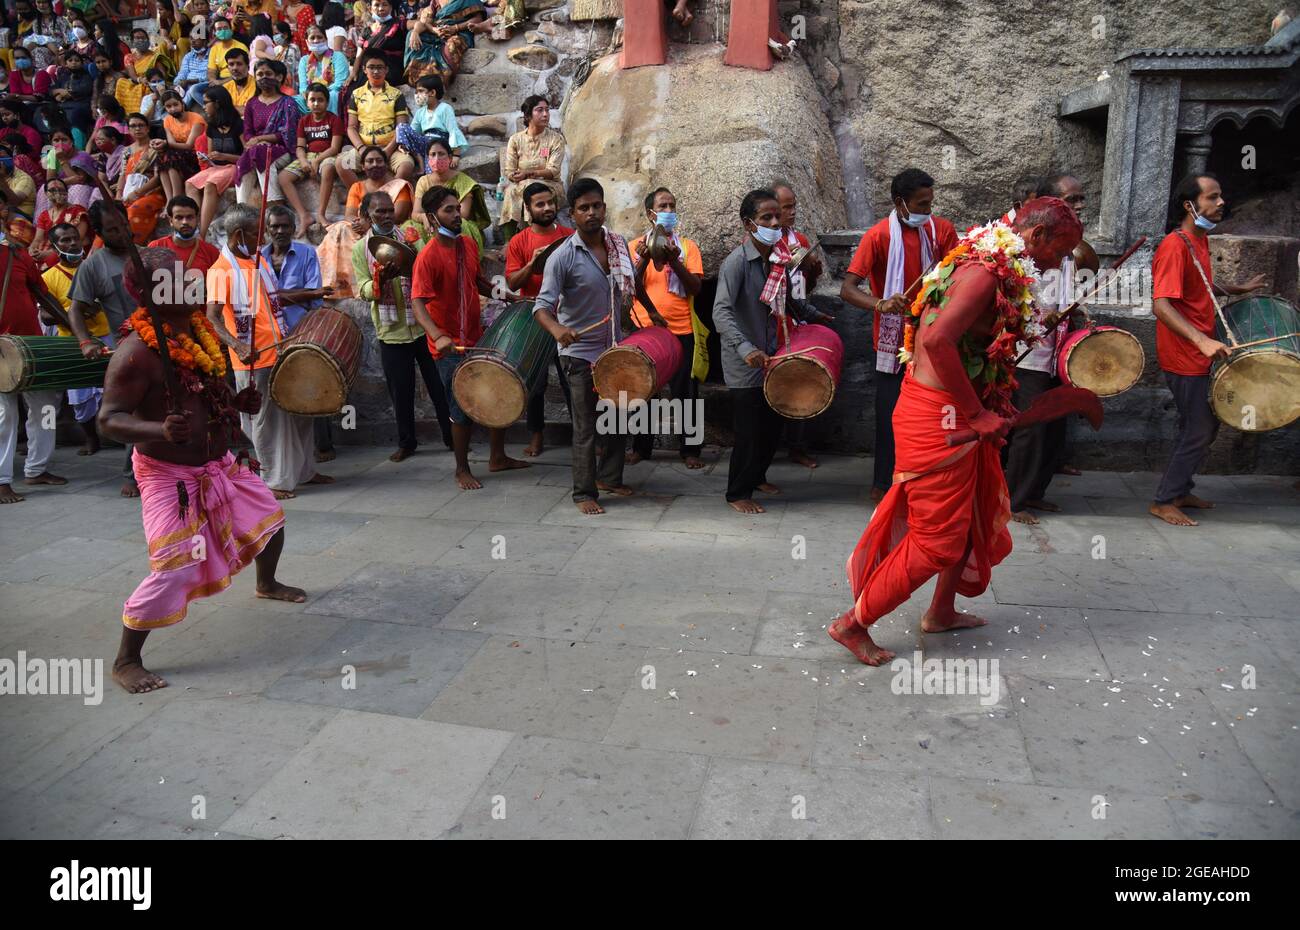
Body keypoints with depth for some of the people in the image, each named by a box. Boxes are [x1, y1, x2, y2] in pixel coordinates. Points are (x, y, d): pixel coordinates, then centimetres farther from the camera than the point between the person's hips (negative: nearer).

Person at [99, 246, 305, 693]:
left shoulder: (199, 329, 2)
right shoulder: (137, 351, -24)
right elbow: (109, 420, -23)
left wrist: (241, 401, -2)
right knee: (171, 571, -13)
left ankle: (267, 584, 52)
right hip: (170, 474, -8)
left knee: (270, 518, 22)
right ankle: (125, 661, 6)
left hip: (221, 463, 8)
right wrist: (160, 431, -40)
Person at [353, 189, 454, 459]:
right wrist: (381, 279, -23)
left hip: (423, 325, 0)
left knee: (438, 383, 6)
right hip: (391, 331, 1)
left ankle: (451, 435, 18)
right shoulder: (360, 249, 5)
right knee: (400, 389, 8)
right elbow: (363, 291, -4)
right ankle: (406, 442, 22)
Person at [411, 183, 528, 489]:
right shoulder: (428, 257, -18)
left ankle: (498, 457, 32)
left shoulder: (468, 244, 4)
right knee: (463, 408, 1)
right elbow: (418, 304, -26)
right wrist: (438, 336, -41)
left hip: (478, 338, 7)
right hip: (450, 348, -7)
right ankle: (462, 470, 19)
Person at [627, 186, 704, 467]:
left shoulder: (688, 247, 5)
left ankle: (690, 449, 13)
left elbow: (696, 288, -4)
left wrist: (675, 261, -17)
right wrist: (644, 260, -18)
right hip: (644, 328, 1)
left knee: (685, 392, 3)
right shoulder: (636, 246, 6)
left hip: (681, 330, 0)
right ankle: (641, 447, 21)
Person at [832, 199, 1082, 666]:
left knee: (981, 513, 21)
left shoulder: (992, 267, 14)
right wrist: (977, 414, -23)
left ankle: (941, 612, 37)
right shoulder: (986, 272, -18)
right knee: (937, 539, -2)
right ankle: (853, 624, 10)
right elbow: (936, 339, -30)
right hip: (937, 418, -10)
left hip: (958, 414, 10)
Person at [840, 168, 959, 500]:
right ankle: (884, 483, 16)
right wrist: (880, 304, -35)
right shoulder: (879, 236, -12)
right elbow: (847, 290, -18)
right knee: (892, 412, 2)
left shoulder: (941, 230, 1)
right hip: (895, 338, -3)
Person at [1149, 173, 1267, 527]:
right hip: (1183, 357, -9)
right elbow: (1161, 305, -28)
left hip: (1199, 354, 9)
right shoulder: (1175, 246, -19)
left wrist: (1238, 289, 20)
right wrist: (1202, 340, -37)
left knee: (1205, 426, 17)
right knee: (1199, 431, -3)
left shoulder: (1201, 240, 9)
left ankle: (1180, 490, 29)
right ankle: (1163, 502, 7)